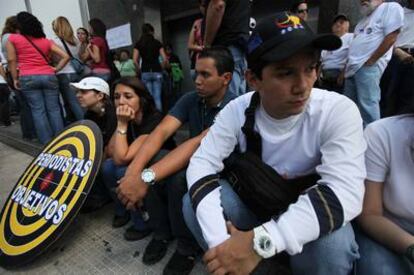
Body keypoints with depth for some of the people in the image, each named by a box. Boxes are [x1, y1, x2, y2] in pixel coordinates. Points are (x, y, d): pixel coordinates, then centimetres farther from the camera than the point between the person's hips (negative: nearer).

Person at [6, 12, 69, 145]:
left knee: (38, 111, 0)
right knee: (54, 109, 3)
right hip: (49, 76, 2)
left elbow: (11, 60, 3)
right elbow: (65, 56, 8)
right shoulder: (46, 41, 14)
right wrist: (56, 69, 11)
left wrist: (15, 79, 10)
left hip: (27, 78, -2)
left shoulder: (13, 38, 7)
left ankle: (47, 143, 2)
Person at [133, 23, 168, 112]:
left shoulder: (138, 44, 7)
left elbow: (135, 61, -3)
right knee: (157, 97, 1)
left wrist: (139, 70, 11)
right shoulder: (157, 43, 6)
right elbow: (165, 59, -2)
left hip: (145, 72, 0)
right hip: (157, 72, 0)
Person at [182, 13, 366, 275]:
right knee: (194, 203, -19)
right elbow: (202, 163, -19)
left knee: (331, 242, -33)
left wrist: (260, 242, -41)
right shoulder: (237, 110, -15)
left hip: (308, 219, -1)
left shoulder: (339, 111, -21)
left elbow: (344, 192, -31)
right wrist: (219, 239, -33)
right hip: (254, 207, 3)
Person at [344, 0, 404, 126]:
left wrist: (371, 61, -14)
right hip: (352, 66, 9)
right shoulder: (364, 19, 26)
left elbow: (391, 38, -10)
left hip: (369, 66, -9)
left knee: (367, 103, -13)